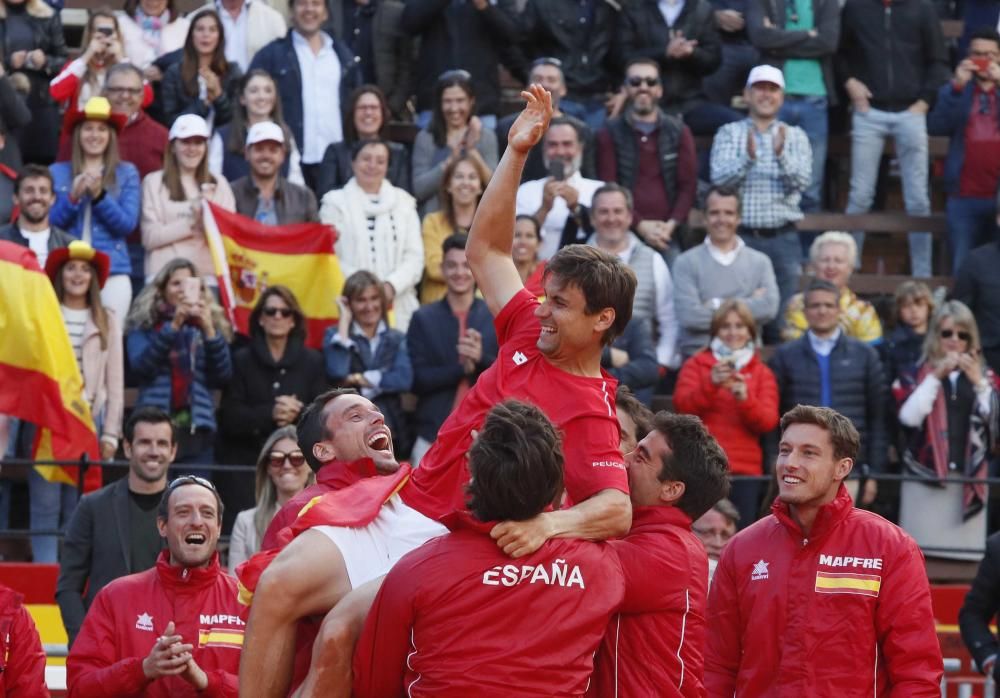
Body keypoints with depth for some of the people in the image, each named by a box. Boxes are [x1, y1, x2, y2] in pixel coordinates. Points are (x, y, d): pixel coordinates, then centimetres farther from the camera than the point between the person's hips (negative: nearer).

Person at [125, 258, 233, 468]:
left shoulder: (208, 324, 14)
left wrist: (209, 330, -9)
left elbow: (223, 376, 3)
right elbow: (140, 366, -9)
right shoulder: (144, 325, 9)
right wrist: (173, 326, -17)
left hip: (197, 428, 2)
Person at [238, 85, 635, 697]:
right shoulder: (528, 335, 9)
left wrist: (547, 524, -44)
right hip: (397, 510, 8)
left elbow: (618, 510, -25)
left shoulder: (592, 417, -12)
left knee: (340, 635, -27)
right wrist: (517, 152, 13)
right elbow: (485, 250, 20)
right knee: (278, 585, -11)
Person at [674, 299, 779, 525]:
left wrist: (745, 398, -17)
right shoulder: (696, 365, 11)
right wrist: (711, 383, -20)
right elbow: (682, 405, -3)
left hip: (745, 471, 1)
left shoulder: (762, 373, 14)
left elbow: (768, 421, 2)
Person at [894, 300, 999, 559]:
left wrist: (979, 383, -9)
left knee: (967, 552, -3)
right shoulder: (916, 375, 8)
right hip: (925, 479, -1)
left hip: (969, 483, 2)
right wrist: (936, 377, -12)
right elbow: (909, 417, -9)